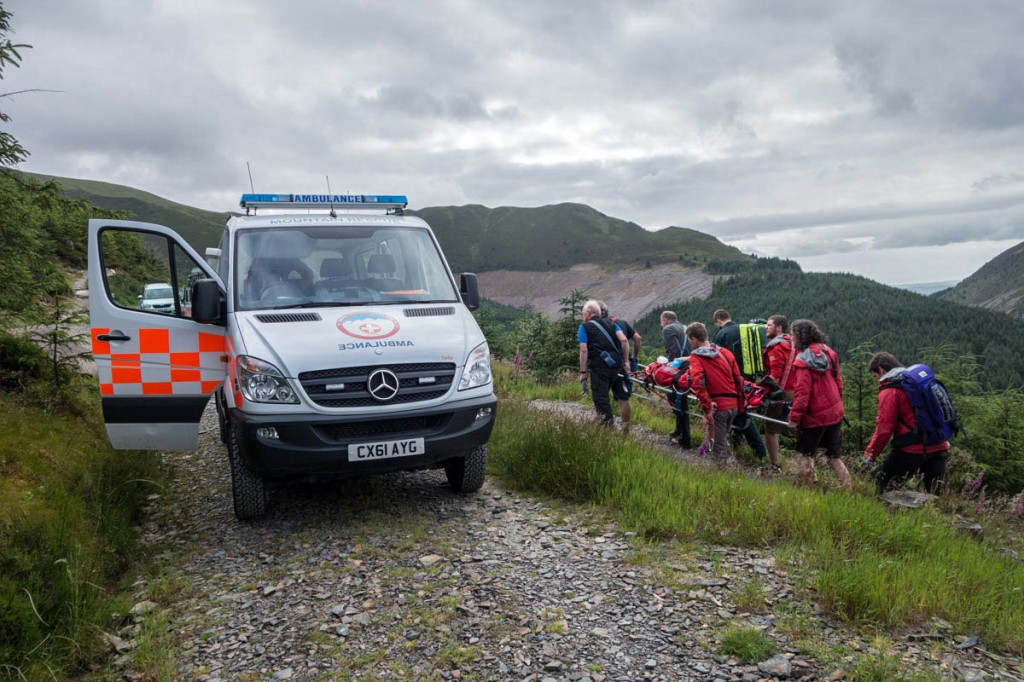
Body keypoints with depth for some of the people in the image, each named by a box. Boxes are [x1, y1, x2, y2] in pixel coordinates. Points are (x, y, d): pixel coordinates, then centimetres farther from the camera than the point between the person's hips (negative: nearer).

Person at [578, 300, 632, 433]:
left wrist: (582, 372, -4)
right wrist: (625, 361, 6)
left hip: (599, 368, -4)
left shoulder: (584, 327, 5)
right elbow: (623, 340, 3)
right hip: (617, 366, 5)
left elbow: (583, 351, -5)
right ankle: (626, 430, 16)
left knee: (600, 398, 3)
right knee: (622, 397, 11)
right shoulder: (611, 323, 18)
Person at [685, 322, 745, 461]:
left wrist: (707, 407, -15)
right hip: (733, 405, 6)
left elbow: (698, 383, -22)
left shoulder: (696, 357, -7)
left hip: (717, 406, -6)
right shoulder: (726, 352, 10)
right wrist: (740, 406, 17)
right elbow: (738, 380, 11)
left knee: (718, 446, 5)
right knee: (722, 439, 24)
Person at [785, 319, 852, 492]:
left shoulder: (802, 361, -18)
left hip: (814, 416, -7)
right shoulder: (829, 353, 3)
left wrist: (794, 417, -15)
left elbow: (802, 392, -20)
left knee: (805, 454, 10)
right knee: (834, 456, 14)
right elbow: (838, 381, 11)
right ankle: (848, 490, 14)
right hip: (834, 413, 7)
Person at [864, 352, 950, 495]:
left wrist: (871, 452, -1)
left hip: (912, 449, -7)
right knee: (934, 493, 11)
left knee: (882, 481, 6)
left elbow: (884, 428, -12)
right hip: (938, 447, 7)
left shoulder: (888, 391, -7)